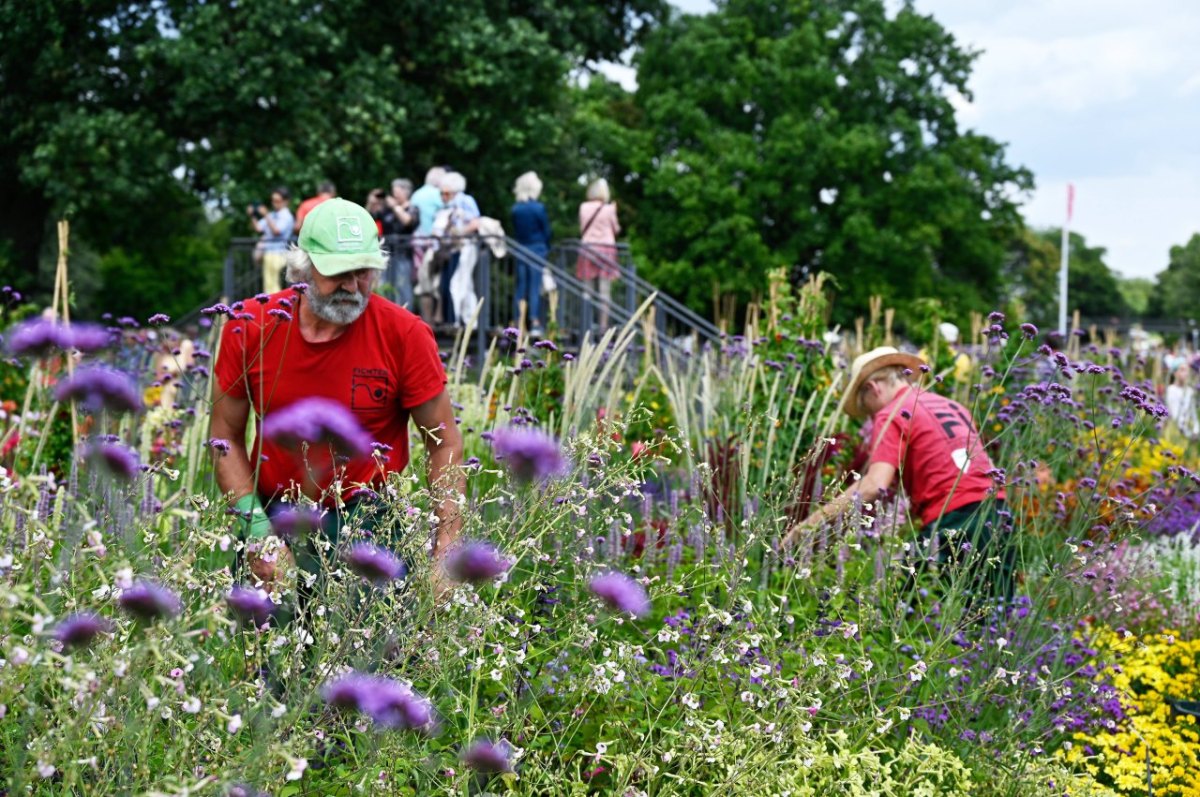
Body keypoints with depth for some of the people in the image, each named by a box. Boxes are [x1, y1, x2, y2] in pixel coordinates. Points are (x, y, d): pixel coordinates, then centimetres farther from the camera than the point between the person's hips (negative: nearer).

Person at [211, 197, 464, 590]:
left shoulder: (404, 335, -10)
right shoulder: (249, 330, -6)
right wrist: (258, 528, -9)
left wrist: (447, 545, -14)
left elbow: (444, 444, -4)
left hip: (369, 515, -1)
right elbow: (227, 437, 2)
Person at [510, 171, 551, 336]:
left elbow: (515, 231, 7)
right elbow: (546, 231, -2)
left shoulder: (515, 209, 1)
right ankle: (535, 323, -7)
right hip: (537, 249, -3)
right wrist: (547, 248, 14)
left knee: (521, 288, 7)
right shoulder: (539, 208, -9)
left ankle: (520, 325, 6)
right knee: (535, 288, -3)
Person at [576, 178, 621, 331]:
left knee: (588, 290, 7)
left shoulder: (584, 207, 2)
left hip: (588, 247, 3)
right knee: (605, 290, -1)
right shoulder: (609, 209, -6)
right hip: (606, 247, -3)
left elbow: (581, 228, 11)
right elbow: (616, 230, 4)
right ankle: (603, 323, -4)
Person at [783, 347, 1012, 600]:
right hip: (996, 511, 7)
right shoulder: (951, 405, 22)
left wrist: (814, 520, -16)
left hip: (953, 520, -7)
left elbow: (874, 485, -15)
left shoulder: (892, 415, -1)